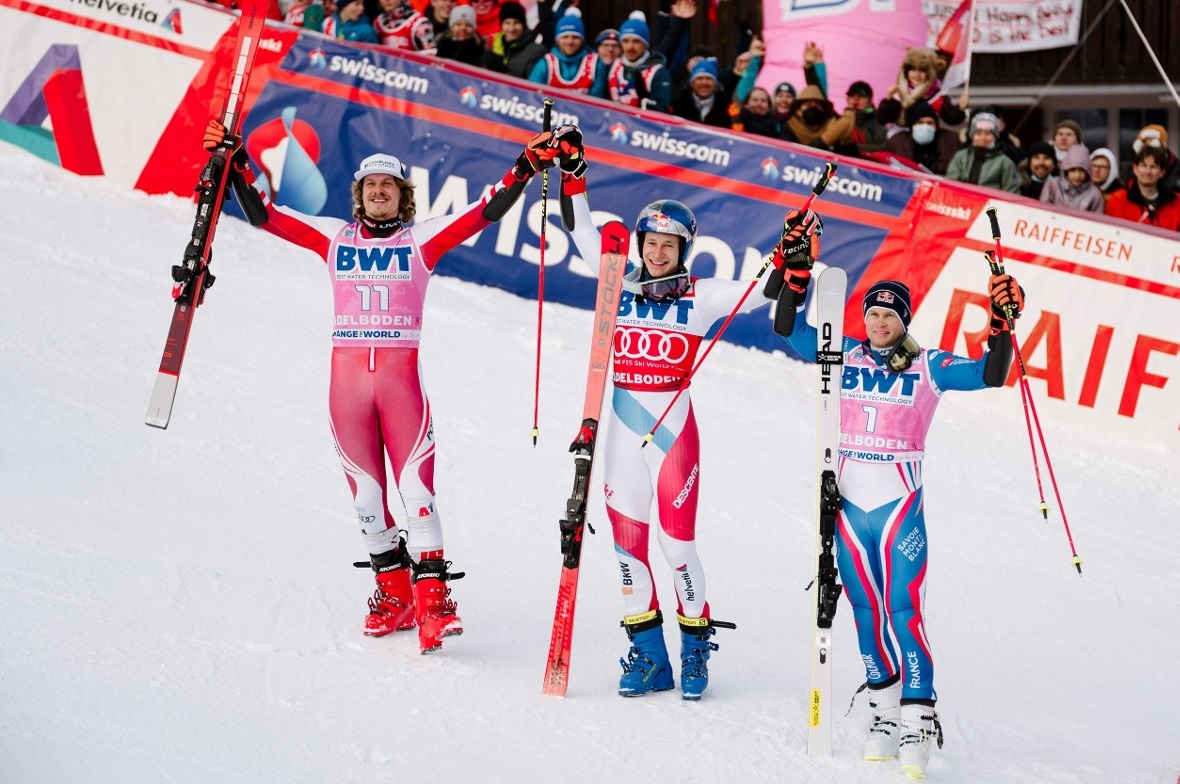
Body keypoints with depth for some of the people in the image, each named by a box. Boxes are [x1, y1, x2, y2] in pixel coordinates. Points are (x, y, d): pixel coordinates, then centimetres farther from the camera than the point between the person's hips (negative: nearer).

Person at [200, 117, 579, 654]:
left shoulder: (422, 239, 8)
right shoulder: (335, 237, 12)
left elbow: (486, 211, 0)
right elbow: (265, 215, 10)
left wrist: (525, 168, -10)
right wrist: (236, 165, 2)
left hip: (402, 377, -2)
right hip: (346, 377, 2)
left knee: (417, 486, -12)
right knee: (366, 490, 5)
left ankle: (432, 597, -14)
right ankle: (393, 592, 17)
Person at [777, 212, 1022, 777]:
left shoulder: (928, 367, 0)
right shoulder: (844, 358, 6)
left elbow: (989, 375, -7)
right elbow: (792, 330, 0)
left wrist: (1001, 327, -21)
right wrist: (798, 269, -10)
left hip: (901, 504, -3)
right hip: (848, 502, 3)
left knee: (904, 610, -11)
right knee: (866, 610, 9)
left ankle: (917, 723, -10)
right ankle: (885, 713, 20)